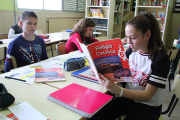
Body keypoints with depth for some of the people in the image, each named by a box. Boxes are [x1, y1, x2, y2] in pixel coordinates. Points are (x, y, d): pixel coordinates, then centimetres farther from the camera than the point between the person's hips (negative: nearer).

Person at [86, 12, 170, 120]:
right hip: (127, 97, 4)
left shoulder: (161, 58, -19)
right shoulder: (131, 51, -3)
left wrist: (117, 90, -33)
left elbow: (147, 96, -18)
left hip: (148, 106, -3)